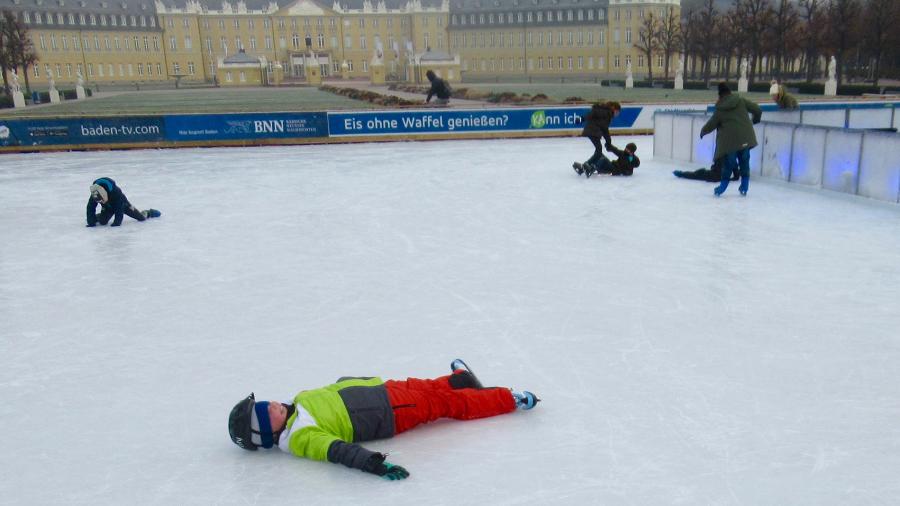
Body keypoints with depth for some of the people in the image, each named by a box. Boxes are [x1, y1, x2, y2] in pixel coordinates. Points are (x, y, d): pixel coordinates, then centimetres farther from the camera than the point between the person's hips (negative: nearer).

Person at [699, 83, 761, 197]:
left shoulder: (719, 110, -3)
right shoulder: (742, 101, 1)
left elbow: (711, 125, 4)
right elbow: (757, 110, 4)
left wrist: (703, 131, 24)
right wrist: (755, 119, 25)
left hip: (730, 141, -2)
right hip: (745, 139, 2)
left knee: (728, 165, 7)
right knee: (744, 163, 14)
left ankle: (722, 187, 9)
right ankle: (744, 188, 17)